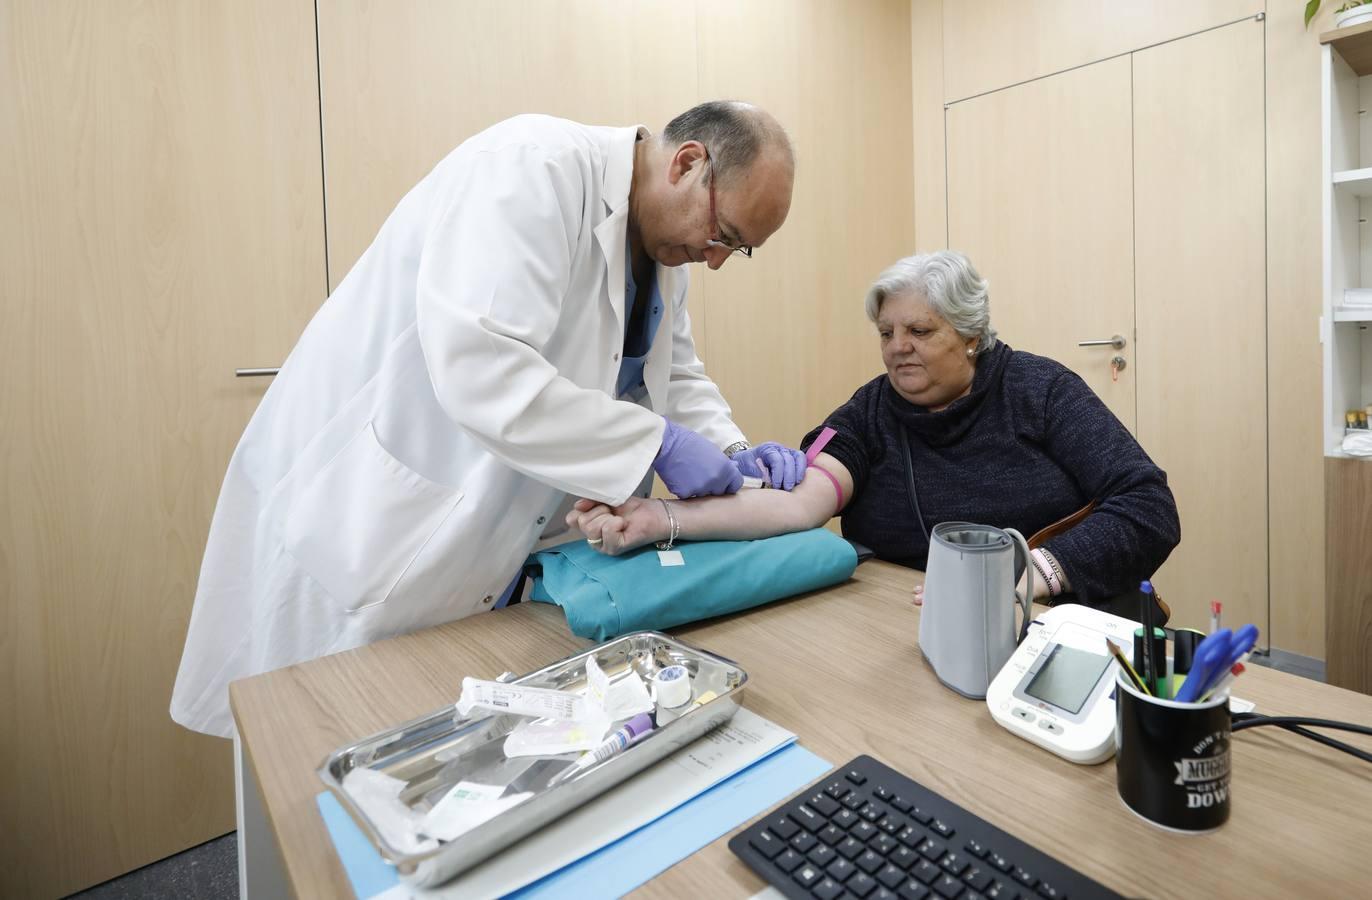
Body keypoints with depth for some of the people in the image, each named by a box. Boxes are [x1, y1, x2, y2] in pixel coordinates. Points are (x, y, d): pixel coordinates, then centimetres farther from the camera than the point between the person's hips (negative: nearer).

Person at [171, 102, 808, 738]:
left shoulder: (663, 240, 4)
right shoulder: (535, 167, -23)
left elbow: (674, 373, 13)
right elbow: (479, 370, -34)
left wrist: (730, 452, -4)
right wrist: (657, 443, -28)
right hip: (361, 517, -7)